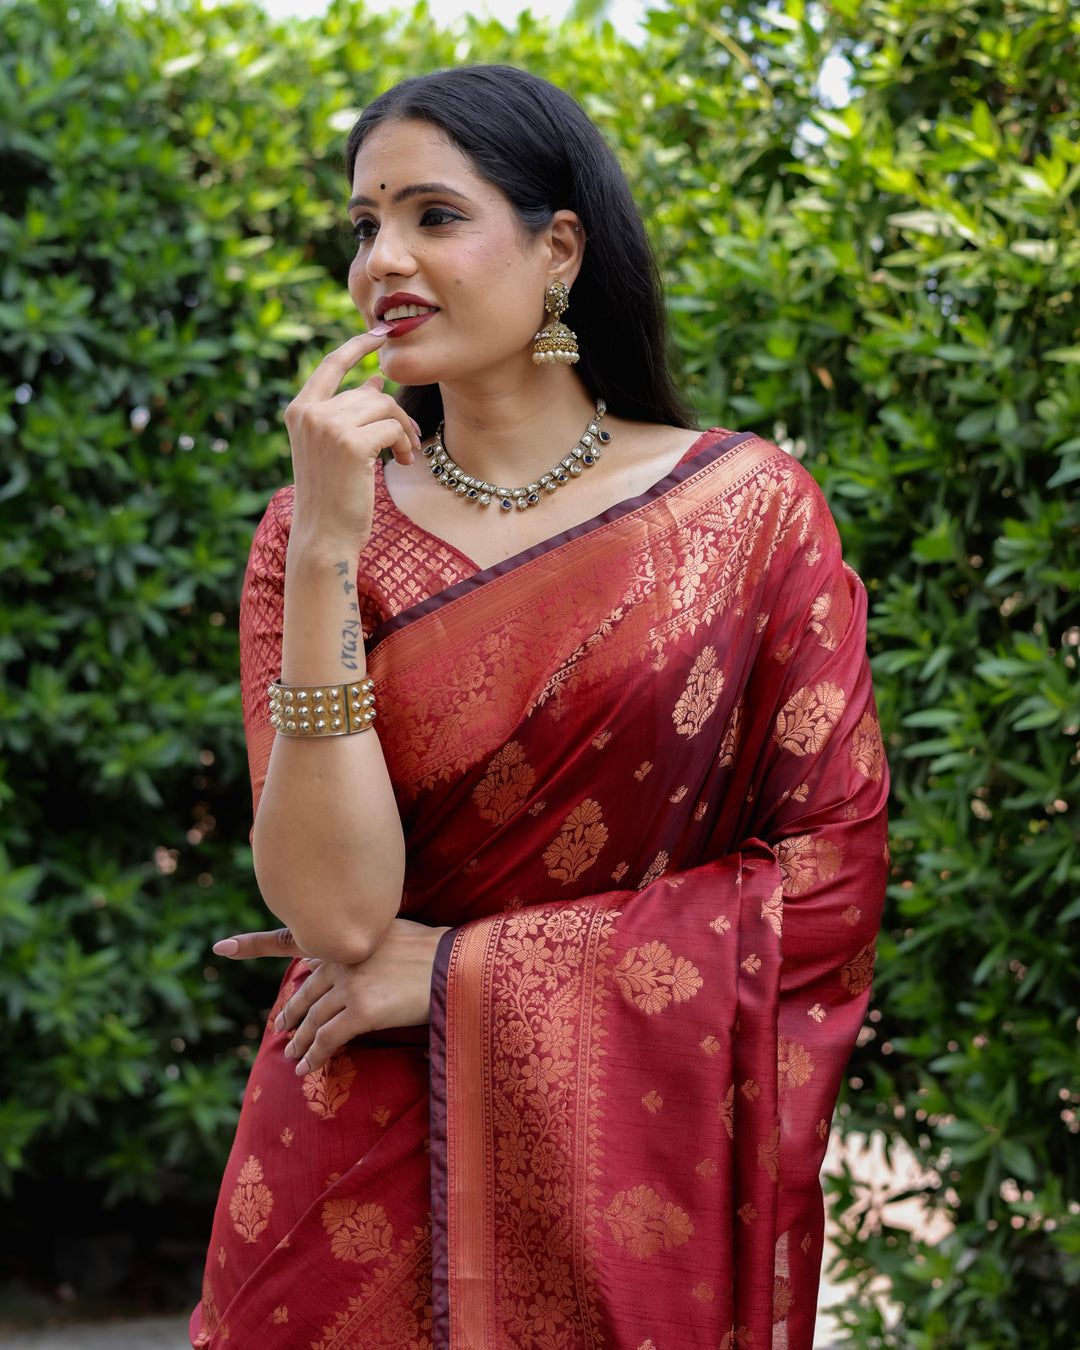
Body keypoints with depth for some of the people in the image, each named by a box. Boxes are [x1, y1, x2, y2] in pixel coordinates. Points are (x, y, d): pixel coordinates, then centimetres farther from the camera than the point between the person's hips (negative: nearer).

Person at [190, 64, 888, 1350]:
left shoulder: (746, 506, -4)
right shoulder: (316, 532, -2)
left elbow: (834, 881, -8)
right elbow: (338, 912, -13)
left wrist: (466, 972, -11)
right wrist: (325, 554, -21)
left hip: (651, 1193, 0)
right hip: (367, 1185, 1)